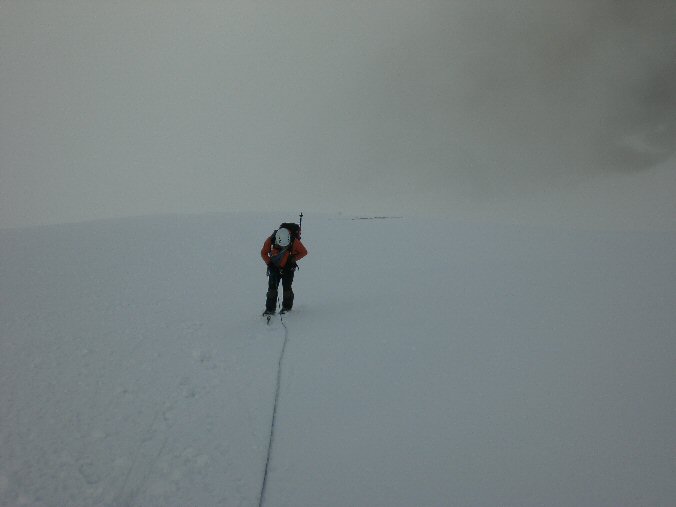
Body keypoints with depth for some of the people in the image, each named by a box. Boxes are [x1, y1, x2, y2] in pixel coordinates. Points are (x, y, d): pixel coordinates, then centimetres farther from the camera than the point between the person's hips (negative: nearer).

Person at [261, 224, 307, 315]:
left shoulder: (294, 242, -28)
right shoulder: (270, 240, -24)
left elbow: (304, 252, -10)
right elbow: (263, 253, -4)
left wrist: (292, 260, -16)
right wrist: (269, 263, -13)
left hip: (288, 267, -1)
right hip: (274, 267, 2)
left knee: (286, 287, -7)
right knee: (272, 287, -6)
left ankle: (287, 307, 11)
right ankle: (270, 309, 0)